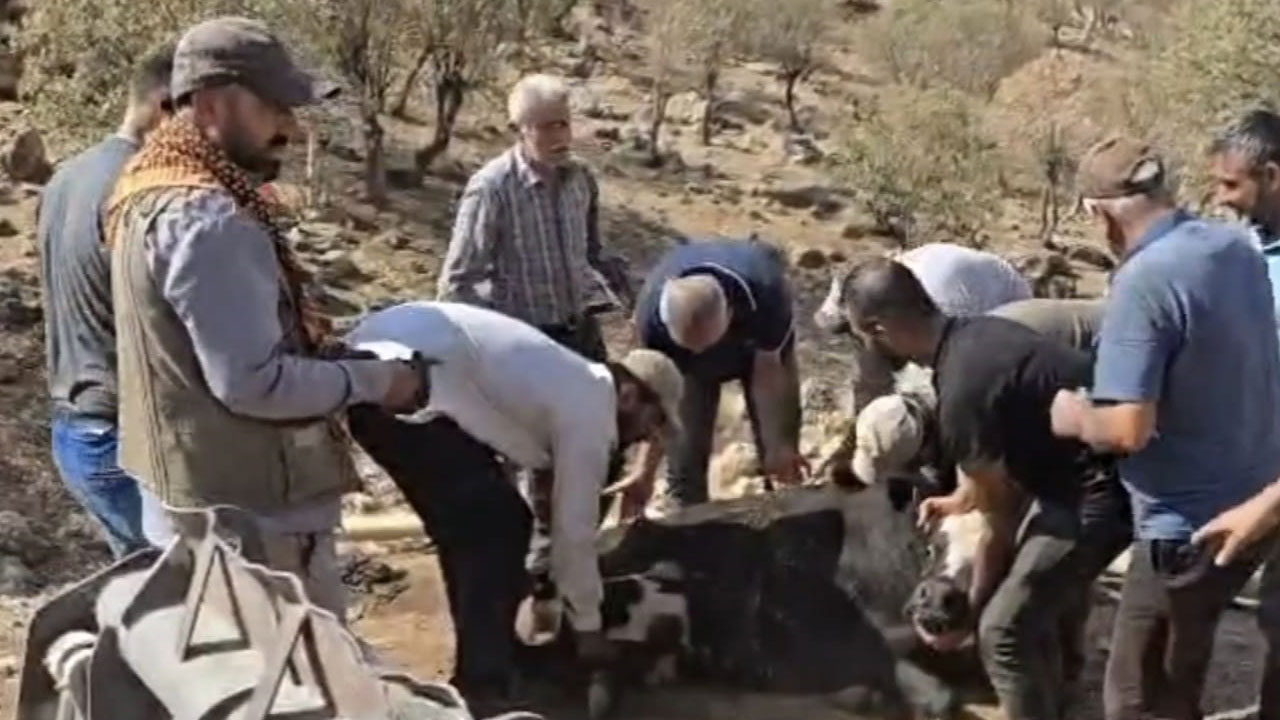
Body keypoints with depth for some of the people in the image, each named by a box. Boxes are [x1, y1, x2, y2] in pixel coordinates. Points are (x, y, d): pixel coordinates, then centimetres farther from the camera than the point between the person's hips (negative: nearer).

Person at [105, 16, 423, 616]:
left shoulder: (153, 192, 9)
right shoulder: (206, 218, -24)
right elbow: (253, 383, -25)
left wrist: (317, 348, 8)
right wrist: (373, 380, -13)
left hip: (198, 498, 10)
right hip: (251, 512, -10)